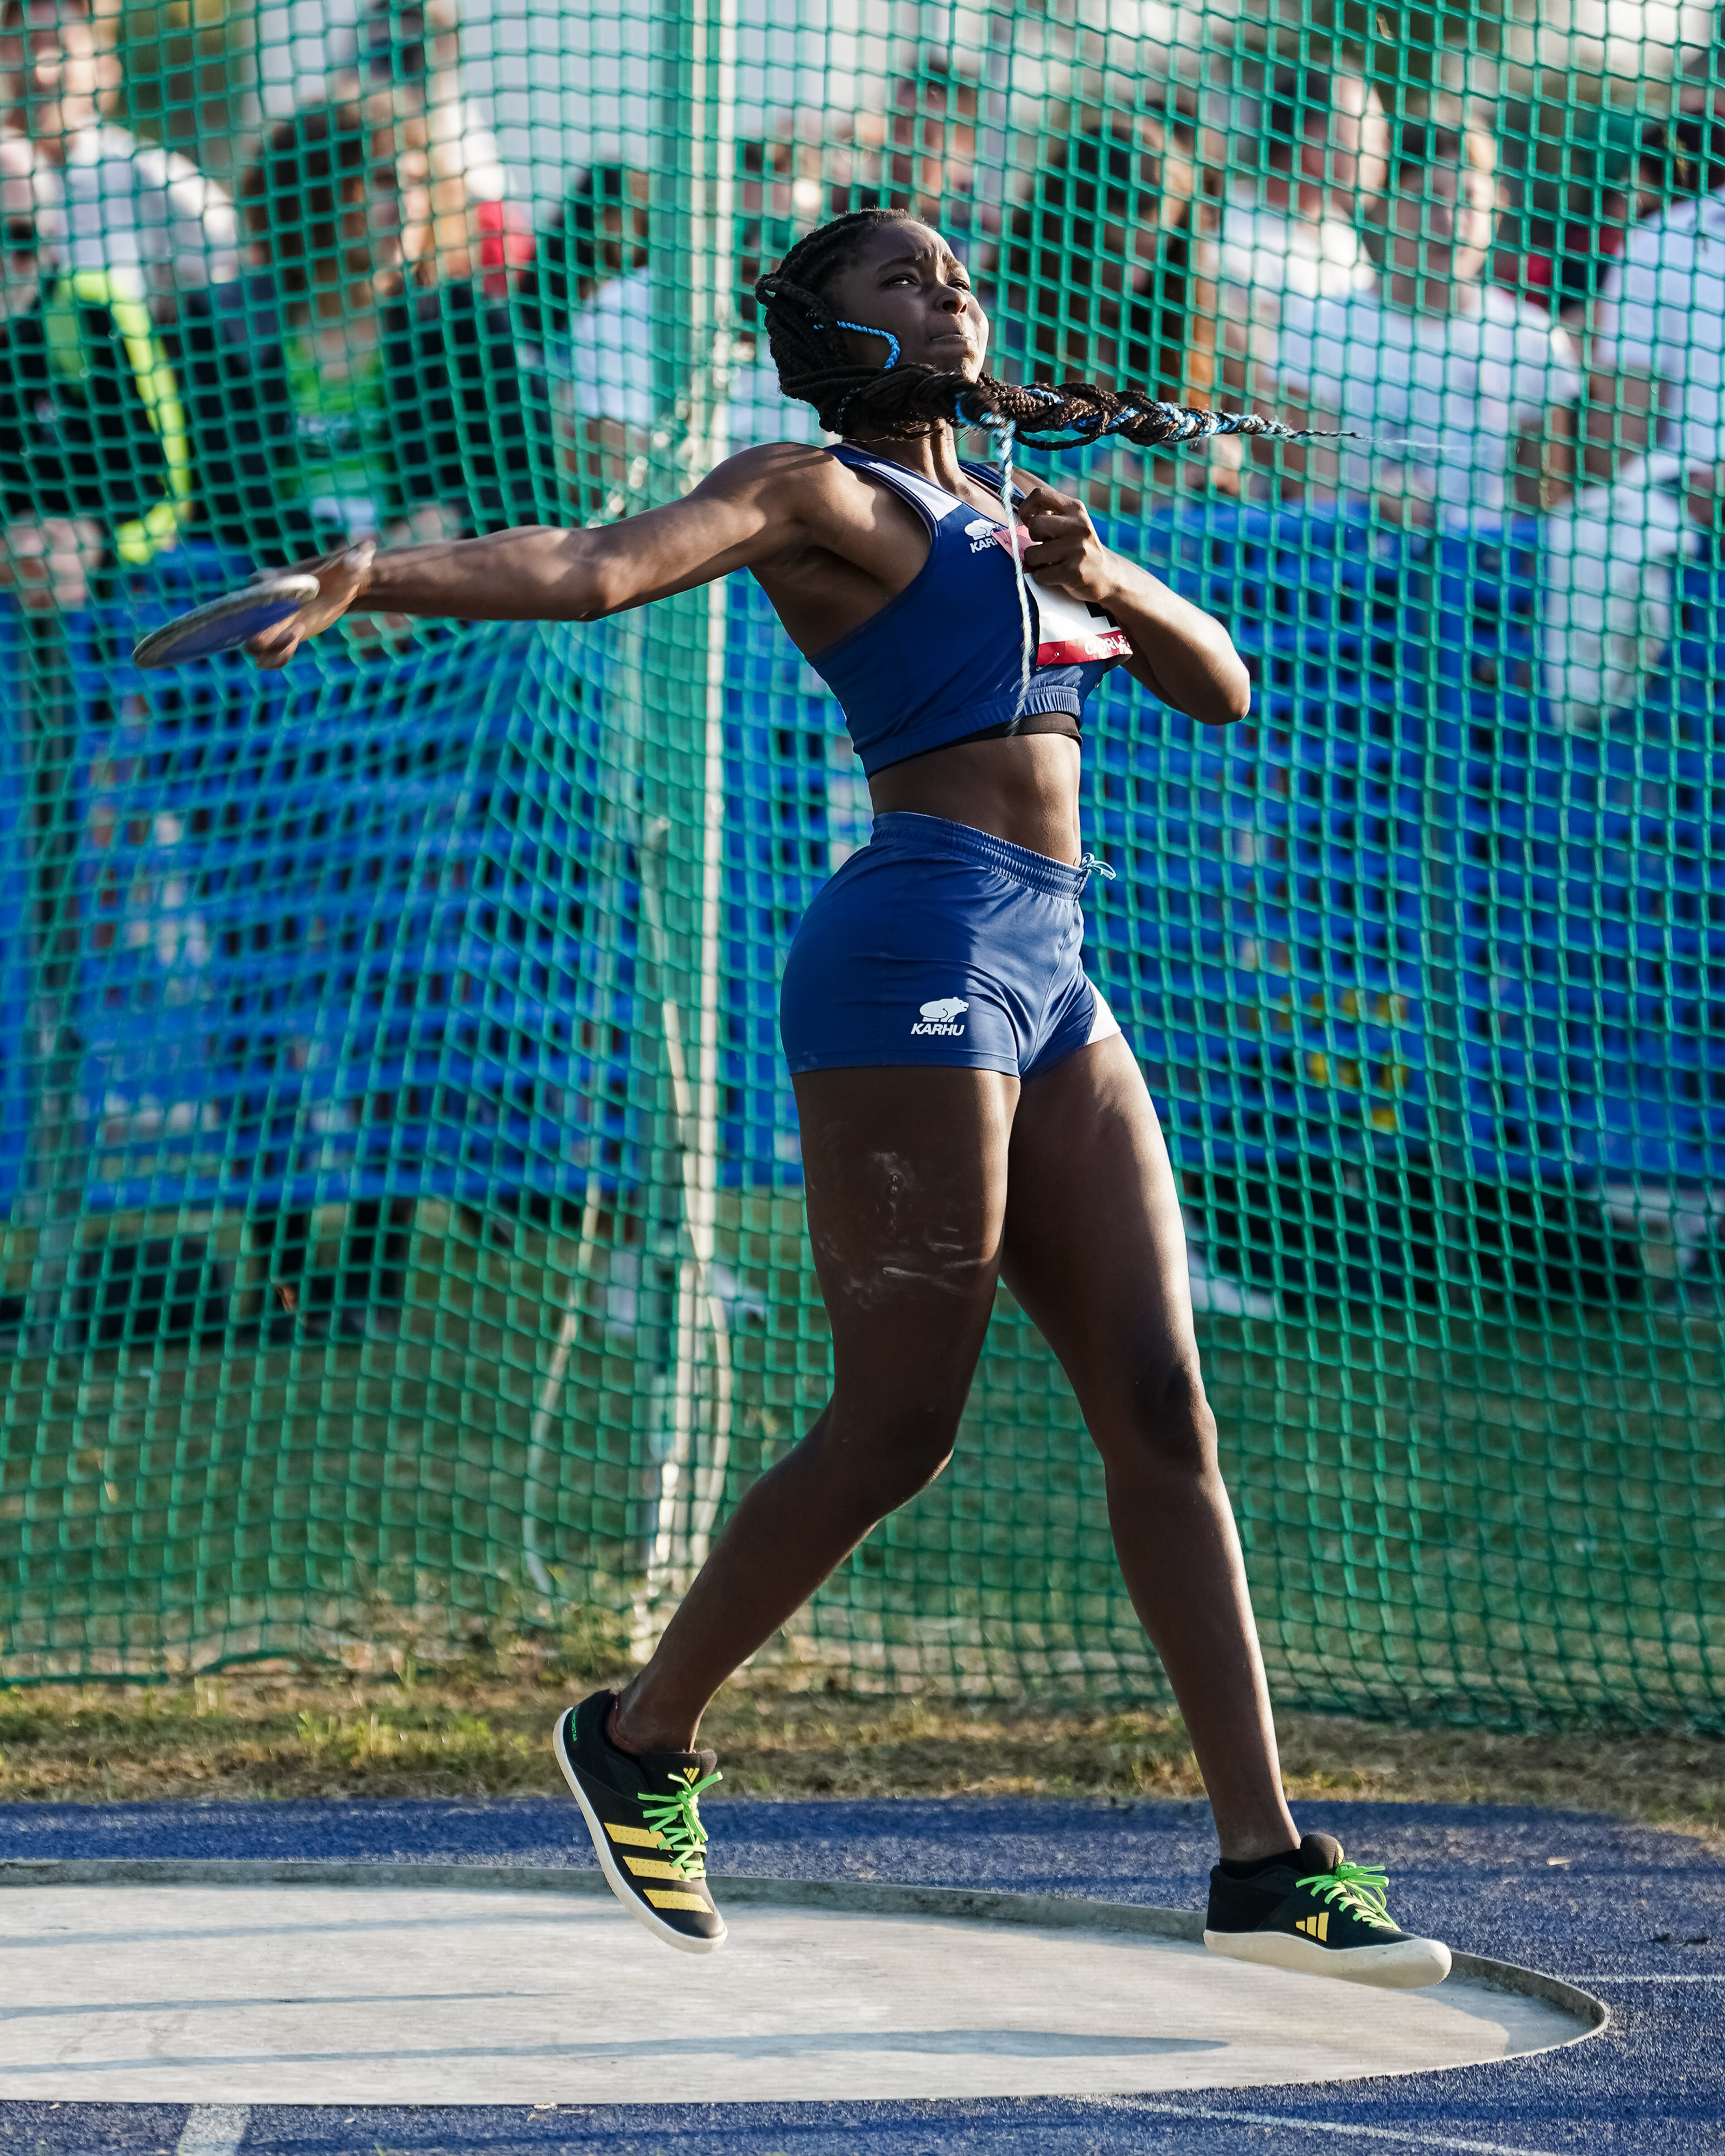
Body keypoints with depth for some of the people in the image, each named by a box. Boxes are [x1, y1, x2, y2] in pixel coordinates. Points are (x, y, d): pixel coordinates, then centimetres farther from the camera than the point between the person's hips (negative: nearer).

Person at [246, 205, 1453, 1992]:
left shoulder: (1008, 512, 24)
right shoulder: (820, 496, -1)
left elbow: (1217, 689, 23)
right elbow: (598, 568, -16)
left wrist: (1107, 583, 2)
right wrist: (379, 579, -33)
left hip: (1044, 976, 8)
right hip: (918, 955, -8)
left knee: (1160, 1409, 1)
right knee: (894, 1429, -6)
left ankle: (1263, 1862, 0)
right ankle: (642, 1737, 14)